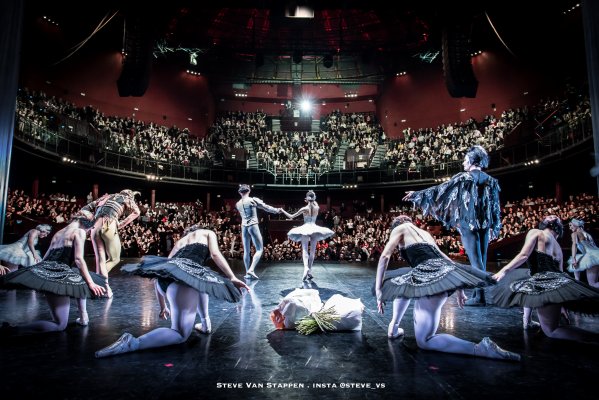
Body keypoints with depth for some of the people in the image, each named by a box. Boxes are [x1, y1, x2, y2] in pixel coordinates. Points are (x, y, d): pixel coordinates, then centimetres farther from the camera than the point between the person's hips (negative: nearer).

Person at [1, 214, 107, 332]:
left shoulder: (58, 233, 26)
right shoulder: (79, 231, 3)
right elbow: (78, 259, -9)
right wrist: (91, 283, -10)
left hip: (44, 271, 9)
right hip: (58, 274, -9)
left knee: (81, 280, 32)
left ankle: (83, 316, 22)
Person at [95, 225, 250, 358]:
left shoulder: (180, 241, 37)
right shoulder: (208, 233, 26)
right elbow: (215, 254, 5)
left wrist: (163, 306, 40)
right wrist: (232, 278, 1)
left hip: (163, 277, 7)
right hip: (185, 274, -7)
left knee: (200, 279, 36)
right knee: (180, 334, -2)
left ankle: (206, 323, 26)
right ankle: (132, 343, -19)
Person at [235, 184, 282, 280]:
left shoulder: (238, 204, 8)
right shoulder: (253, 200, -5)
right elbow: (266, 207, 0)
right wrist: (277, 210, 12)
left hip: (244, 227, 5)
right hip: (253, 226, -5)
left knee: (246, 251, 10)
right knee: (259, 249, 0)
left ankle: (247, 273, 11)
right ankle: (251, 270, -15)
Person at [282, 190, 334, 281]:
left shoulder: (304, 209, -8)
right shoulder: (317, 208, 0)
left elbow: (291, 217, -1)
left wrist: (282, 211, 9)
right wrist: (312, 201, 25)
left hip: (306, 228, -3)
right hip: (315, 228, 3)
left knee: (305, 250, -5)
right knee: (312, 251, 9)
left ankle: (306, 267, -30)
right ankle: (309, 272, 11)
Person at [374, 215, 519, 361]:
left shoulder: (400, 228, 15)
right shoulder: (424, 232, 32)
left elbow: (385, 257, 3)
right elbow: (445, 257, 29)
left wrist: (378, 289, 2)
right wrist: (459, 290, 29)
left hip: (429, 277, -8)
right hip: (444, 273, 8)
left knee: (424, 341, -5)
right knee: (404, 283, 35)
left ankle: (480, 349, -18)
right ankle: (393, 327, 26)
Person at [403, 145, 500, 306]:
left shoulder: (463, 177, -7)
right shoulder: (491, 181, 8)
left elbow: (440, 189, -6)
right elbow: (495, 206, 11)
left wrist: (418, 194, -1)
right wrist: (495, 227, 18)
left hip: (468, 224, -5)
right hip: (485, 224, 5)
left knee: (475, 259, -4)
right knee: (482, 258, 11)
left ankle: (480, 295, -5)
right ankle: (478, 292, 17)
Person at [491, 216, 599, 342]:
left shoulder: (535, 232, 5)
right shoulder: (558, 247, 23)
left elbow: (524, 255, -11)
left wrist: (504, 270, -11)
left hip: (545, 284, -8)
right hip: (558, 282, 8)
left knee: (551, 331, -1)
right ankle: (526, 321, 30)